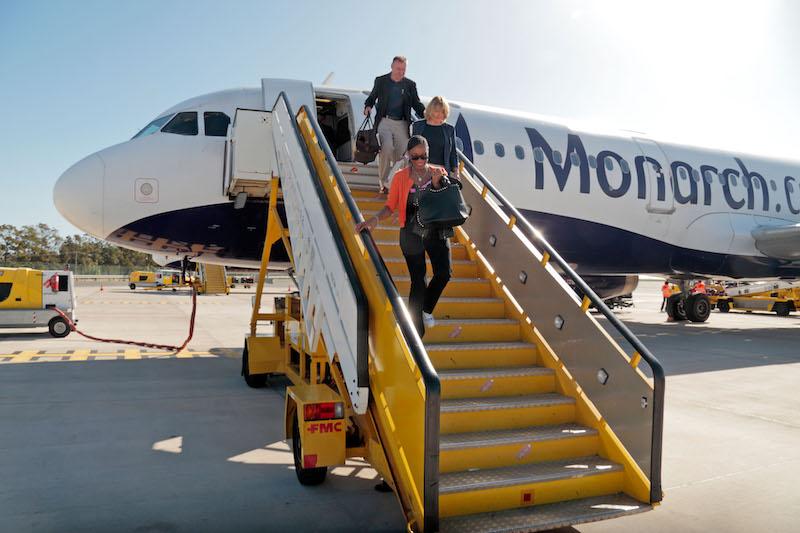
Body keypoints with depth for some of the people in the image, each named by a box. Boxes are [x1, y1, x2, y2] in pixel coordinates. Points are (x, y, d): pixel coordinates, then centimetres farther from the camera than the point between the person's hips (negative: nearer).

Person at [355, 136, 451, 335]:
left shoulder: (439, 173, 1)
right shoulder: (401, 177, -4)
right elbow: (391, 206, -2)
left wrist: (436, 183, -16)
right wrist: (375, 219, -19)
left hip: (436, 231, 2)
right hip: (412, 235, -2)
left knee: (443, 274, -6)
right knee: (418, 281, -1)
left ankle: (427, 310, 25)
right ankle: (417, 330, 12)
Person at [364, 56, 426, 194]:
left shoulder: (410, 85, 10)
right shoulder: (380, 81, 8)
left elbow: (416, 103, 12)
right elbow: (372, 97, 18)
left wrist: (424, 112, -8)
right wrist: (368, 106, -4)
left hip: (402, 124, 2)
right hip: (384, 121, -2)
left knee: (401, 154, -1)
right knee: (386, 149, -19)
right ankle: (383, 181, -8)